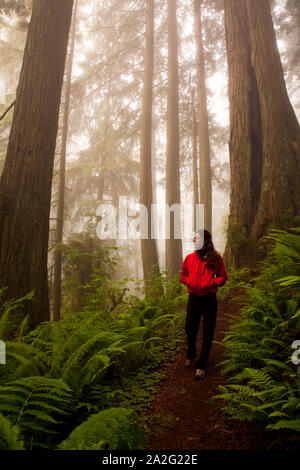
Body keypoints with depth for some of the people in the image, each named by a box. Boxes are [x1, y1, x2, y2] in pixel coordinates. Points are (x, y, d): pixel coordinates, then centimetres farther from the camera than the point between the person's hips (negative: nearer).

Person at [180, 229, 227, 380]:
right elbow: (183, 276, 12)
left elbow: (223, 277, 3)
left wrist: (211, 283, -15)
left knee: (207, 334, 5)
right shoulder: (189, 258, 2)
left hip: (209, 299, -2)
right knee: (190, 329, 13)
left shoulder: (216, 258, -4)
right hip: (193, 298, 2)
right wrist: (190, 282, -8)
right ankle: (190, 355, 41)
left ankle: (201, 366, 20)